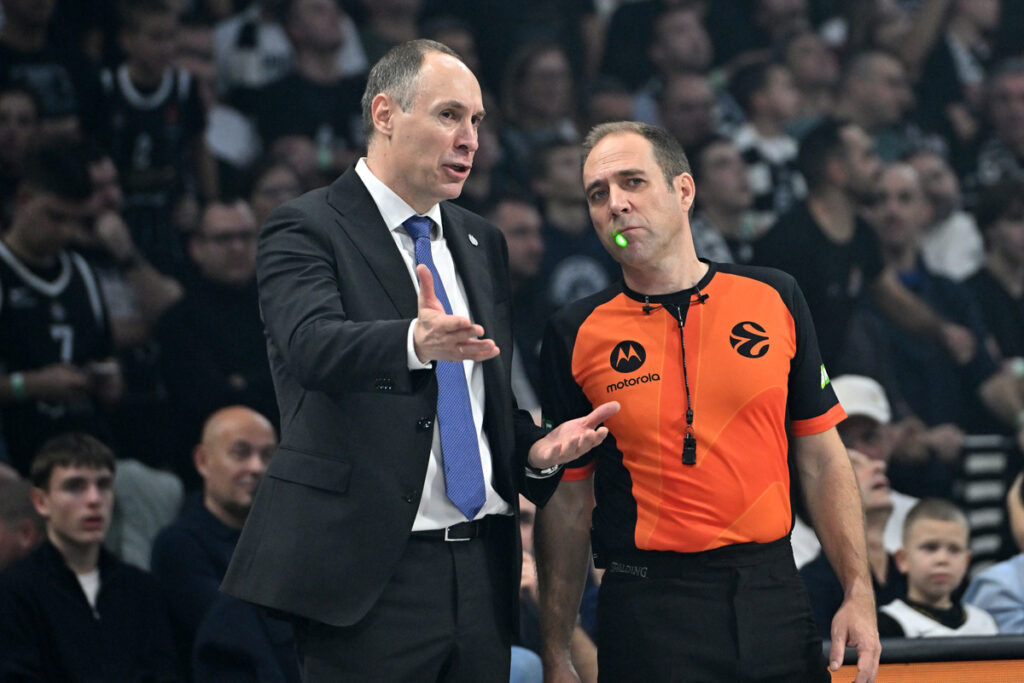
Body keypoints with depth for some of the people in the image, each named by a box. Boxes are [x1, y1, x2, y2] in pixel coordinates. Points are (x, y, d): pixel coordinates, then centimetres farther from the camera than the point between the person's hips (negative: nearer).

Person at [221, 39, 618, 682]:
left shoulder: (482, 243, 19)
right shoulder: (308, 228, -4)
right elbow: (312, 342, -24)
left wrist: (537, 450, 2)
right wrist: (416, 342, -44)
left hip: (483, 572, 7)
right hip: (370, 574, -7)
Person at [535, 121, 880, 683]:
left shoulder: (774, 299, 6)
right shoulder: (576, 335, 1)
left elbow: (821, 460, 9)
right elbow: (566, 501, 4)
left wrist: (858, 595, 2)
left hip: (774, 594, 2)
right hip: (646, 610, -2)